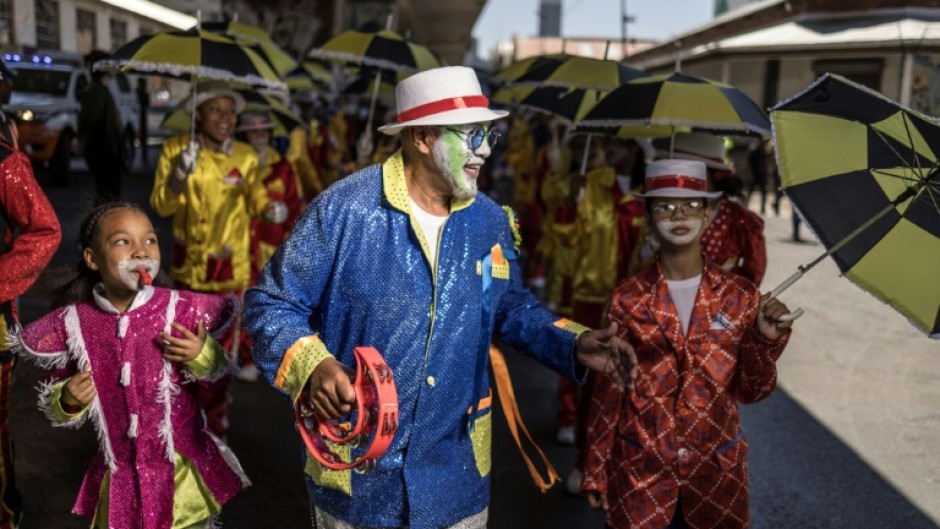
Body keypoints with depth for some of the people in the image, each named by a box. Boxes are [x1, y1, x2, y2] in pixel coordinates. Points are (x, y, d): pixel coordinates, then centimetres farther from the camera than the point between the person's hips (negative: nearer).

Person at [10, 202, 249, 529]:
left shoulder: (180, 309, -12)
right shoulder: (73, 324, -8)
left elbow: (217, 373, -1)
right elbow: (57, 402, 6)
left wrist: (202, 357, -20)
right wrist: (67, 401, -14)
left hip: (182, 468, -1)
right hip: (119, 476, 1)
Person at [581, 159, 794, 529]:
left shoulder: (740, 295, -4)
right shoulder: (629, 299, -6)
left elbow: (749, 392, 1)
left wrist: (765, 341, -16)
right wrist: (596, 472, 3)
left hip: (716, 470, 1)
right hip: (639, 473, -1)